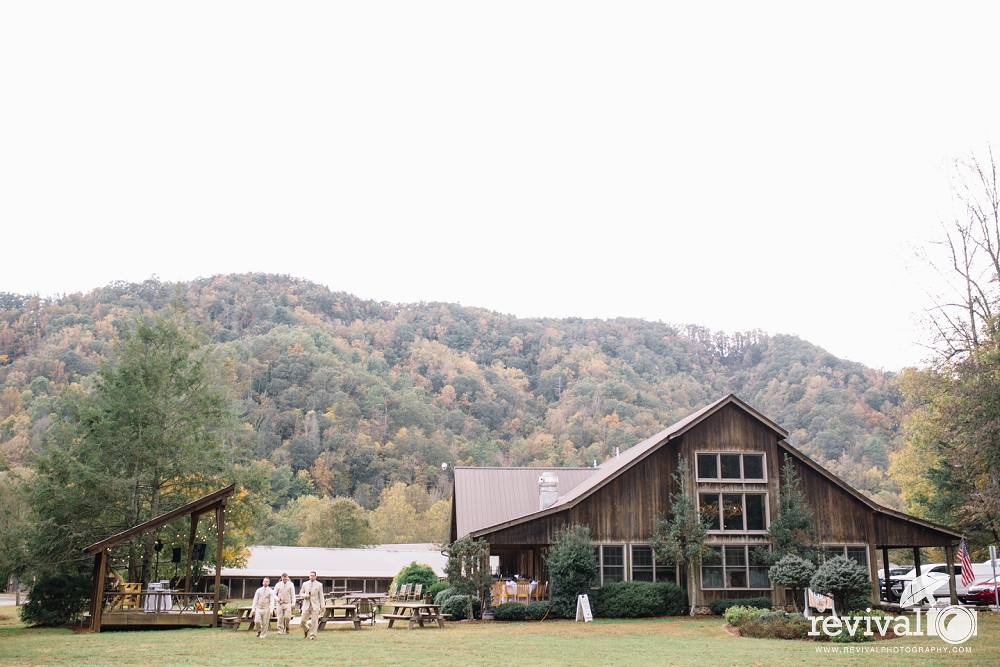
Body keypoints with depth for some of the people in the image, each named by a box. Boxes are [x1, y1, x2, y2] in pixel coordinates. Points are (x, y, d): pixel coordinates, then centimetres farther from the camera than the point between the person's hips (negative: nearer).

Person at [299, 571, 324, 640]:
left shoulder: (319, 585, 4)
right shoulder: (305, 584, 9)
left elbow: (321, 596, 4)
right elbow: (300, 594, 15)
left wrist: (322, 606, -1)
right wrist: (305, 595, -8)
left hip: (315, 605, -2)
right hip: (306, 605, 2)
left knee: (314, 621, -6)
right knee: (303, 620, -1)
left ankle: (312, 635, 4)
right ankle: (306, 630, 28)